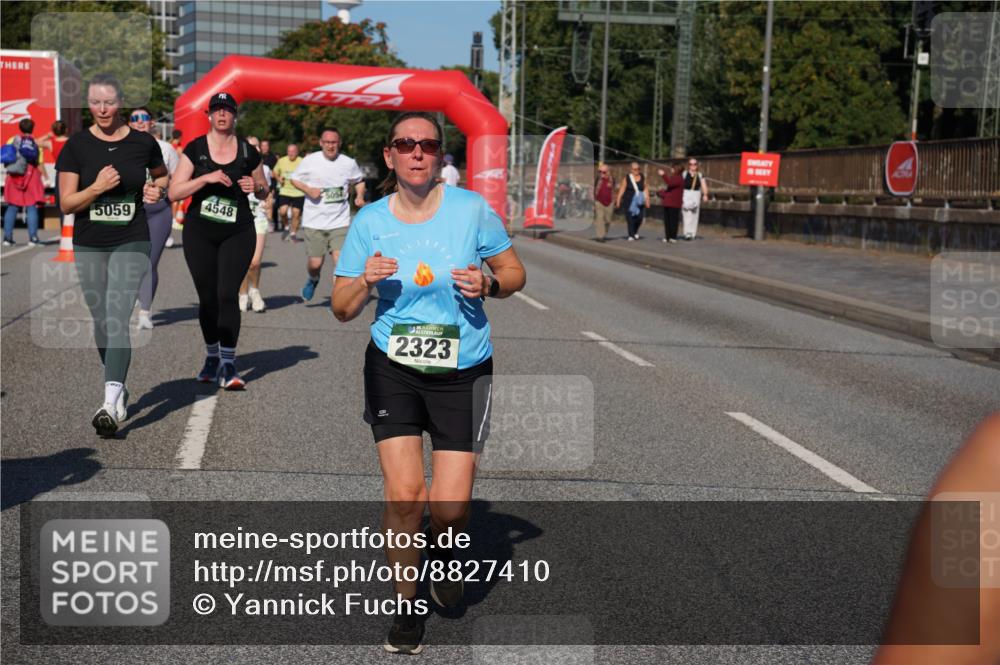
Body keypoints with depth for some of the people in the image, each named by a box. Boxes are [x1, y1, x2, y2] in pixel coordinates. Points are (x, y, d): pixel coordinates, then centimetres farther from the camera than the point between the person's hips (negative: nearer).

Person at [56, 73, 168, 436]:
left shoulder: (142, 142, 0)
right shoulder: (76, 145, -1)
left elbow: (162, 175, 21)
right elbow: (66, 203, -3)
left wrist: (157, 189, -1)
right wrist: (97, 187, -19)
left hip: (131, 242, -2)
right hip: (89, 245, 2)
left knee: (117, 318, -17)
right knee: (101, 322, 12)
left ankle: (111, 402, -23)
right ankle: (119, 390, 30)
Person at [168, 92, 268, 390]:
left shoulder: (248, 152, 4)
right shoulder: (195, 149, 1)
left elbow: (264, 192, 15)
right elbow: (174, 192, -6)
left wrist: (256, 187, -8)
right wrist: (206, 178, -18)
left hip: (238, 233, -1)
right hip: (199, 232, 1)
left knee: (228, 294, -11)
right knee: (207, 297, 6)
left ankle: (228, 365, -7)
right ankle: (212, 357, 25)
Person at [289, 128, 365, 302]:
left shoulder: (349, 163, 2)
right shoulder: (310, 161, -2)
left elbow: (359, 181, 20)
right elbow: (294, 179, 9)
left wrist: (359, 196, 1)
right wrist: (308, 190, -9)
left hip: (340, 221, 0)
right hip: (314, 222, 0)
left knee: (341, 260, -13)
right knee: (315, 264, 2)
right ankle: (313, 280, 39)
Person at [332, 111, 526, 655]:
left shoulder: (471, 208, -6)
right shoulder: (370, 221, -2)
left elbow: (514, 273, 5)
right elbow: (341, 309, 2)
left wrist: (489, 284, -17)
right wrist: (366, 280, -19)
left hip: (462, 371, -1)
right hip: (393, 369, 1)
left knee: (450, 506, -6)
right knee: (404, 494, -8)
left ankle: (441, 551, 33)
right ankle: (408, 605, 16)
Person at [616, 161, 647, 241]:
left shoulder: (642, 178, 9)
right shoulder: (627, 178, 1)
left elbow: (645, 189, 10)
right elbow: (622, 190, 2)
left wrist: (647, 200, 4)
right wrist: (618, 201, 1)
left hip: (639, 202, 2)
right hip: (629, 201, -2)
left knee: (639, 218, -5)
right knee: (630, 218, -8)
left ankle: (635, 232, 23)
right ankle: (631, 235, -1)